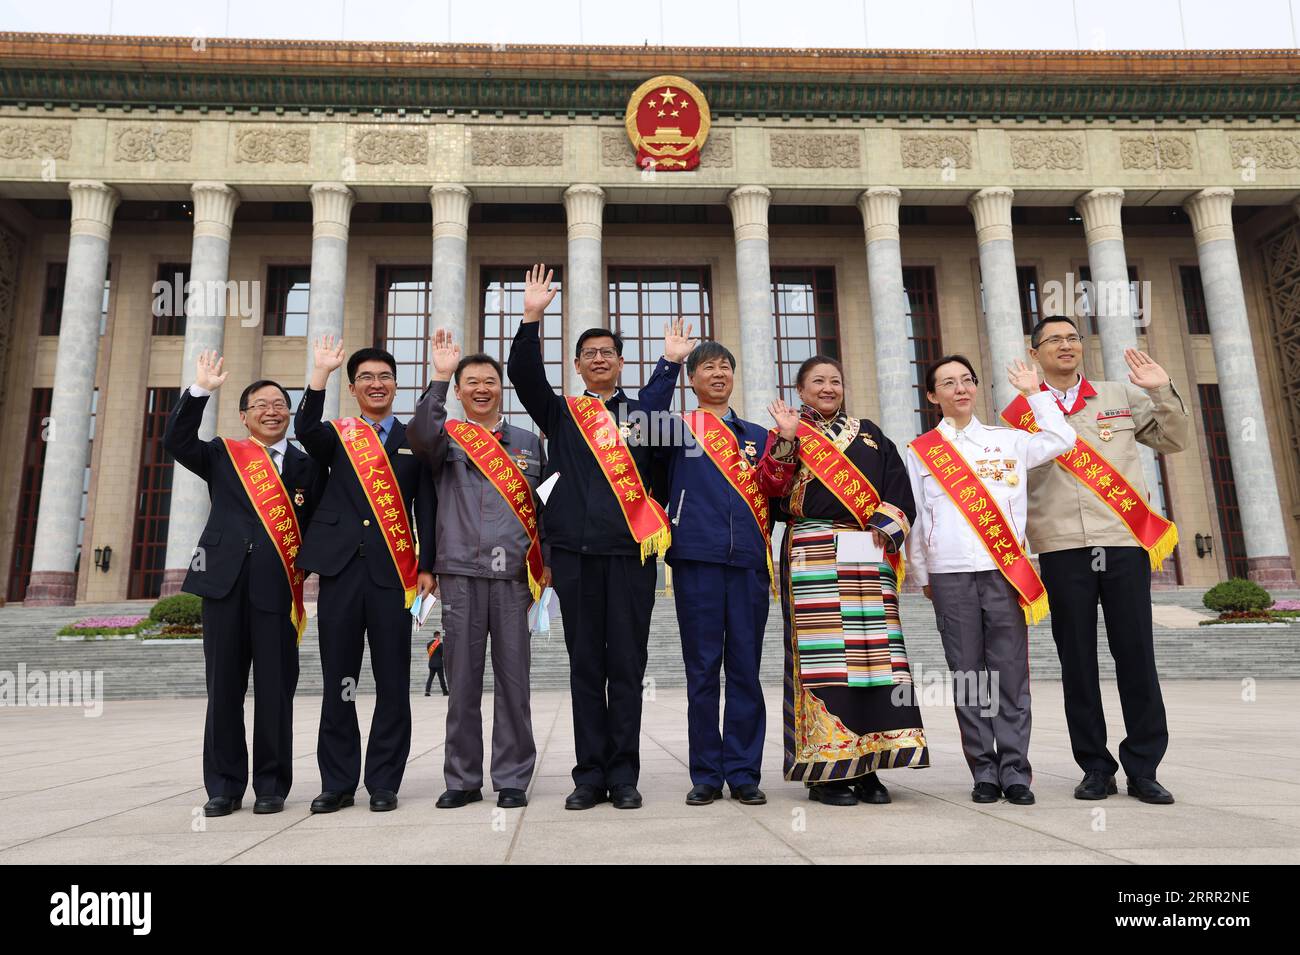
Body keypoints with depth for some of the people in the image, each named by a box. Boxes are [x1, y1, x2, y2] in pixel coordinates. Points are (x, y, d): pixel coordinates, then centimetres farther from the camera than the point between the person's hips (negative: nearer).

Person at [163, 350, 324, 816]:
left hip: (278, 585, -1)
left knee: (275, 690, 1)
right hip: (225, 580, 1)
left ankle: (271, 786, 11)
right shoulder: (222, 455, 15)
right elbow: (176, 442, -1)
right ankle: (224, 785, 15)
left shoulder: (308, 467, 12)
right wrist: (200, 390, -7)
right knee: (223, 687, 5)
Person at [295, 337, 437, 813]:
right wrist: (320, 371, -15)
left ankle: (384, 783, 12)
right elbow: (304, 431, -11)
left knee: (392, 683, 2)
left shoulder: (414, 441, 12)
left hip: (394, 571, 0)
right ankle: (337, 783, 17)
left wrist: (427, 567, -1)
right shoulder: (336, 436, 13)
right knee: (337, 681, 6)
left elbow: (427, 509, 7)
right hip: (341, 567, 1)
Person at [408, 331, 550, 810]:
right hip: (460, 572, 0)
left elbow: (544, 504, 14)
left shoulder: (529, 441, 15)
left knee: (513, 678, 2)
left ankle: (512, 779, 12)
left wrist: (546, 562, 6)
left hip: (515, 572, 1)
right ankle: (462, 780, 16)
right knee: (462, 679, 4)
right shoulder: (446, 437, 10)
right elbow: (419, 436, -14)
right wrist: (440, 376, -14)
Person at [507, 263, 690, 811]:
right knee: (585, 664, 5)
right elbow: (523, 376, -1)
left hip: (631, 549, 0)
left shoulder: (642, 412, 13)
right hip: (576, 550, 0)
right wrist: (532, 319, -13)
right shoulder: (560, 413, 11)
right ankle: (590, 772, 12)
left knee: (627, 663, 2)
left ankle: (623, 774, 9)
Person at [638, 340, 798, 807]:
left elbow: (774, 488, 3)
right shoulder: (679, 430, 11)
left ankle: (743, 772, 12)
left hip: (748, 559, 2)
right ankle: (706, 775, 10)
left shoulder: (757, 436, 19)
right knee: (702, 670, 1)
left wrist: (786, 442, -11)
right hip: (696, 559, -2)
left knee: (745, 669, 4)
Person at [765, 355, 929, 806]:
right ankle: (825, 769, -1)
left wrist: (886, 525, -2)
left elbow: (899, 487, 13)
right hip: (811, 555, -3)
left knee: (872, 650, -1)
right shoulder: (787, 434, 11)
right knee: (820, 653, -7)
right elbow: (773, 492, -5)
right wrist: (786, 441, -15)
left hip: (868, 557, 3)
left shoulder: (870, 434, 21)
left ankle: (866, 766, 6)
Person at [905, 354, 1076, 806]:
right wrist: (922, 576, 10)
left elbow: (1063, 440, 5)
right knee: (968, 676, 1)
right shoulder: (921, 451, 11)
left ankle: (1015, 772, 5)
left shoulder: (1008, 440, 14)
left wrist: (1035, 393, 12)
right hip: (949, 575, 0)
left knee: (1010, 674, -2)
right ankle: (984, 773, 9)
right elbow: (914, 518, 11)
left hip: (1005, 570, 1)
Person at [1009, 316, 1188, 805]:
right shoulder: (1021, 411, 8)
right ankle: (1095, 767, 15)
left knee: (1136, 654, 2)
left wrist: (1162, 392, 0)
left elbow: (1173, 440, 14)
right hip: (1063, 548, -1)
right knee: (1077, 659, 4)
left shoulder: (1123, 396, 13)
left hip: (1125, 543, 1)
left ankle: (1143, 767, 14)